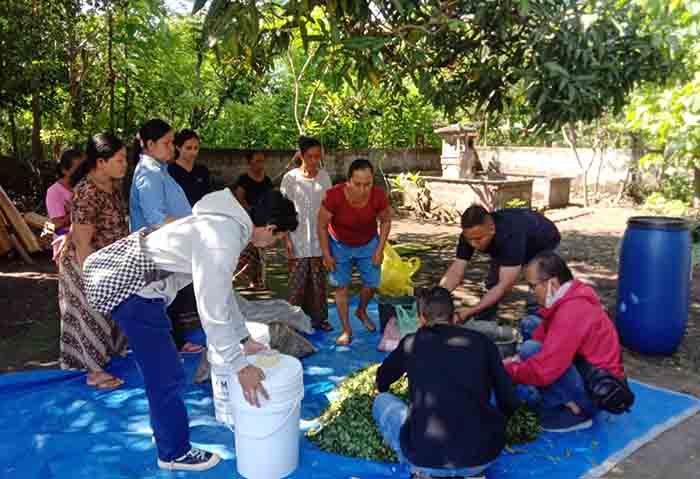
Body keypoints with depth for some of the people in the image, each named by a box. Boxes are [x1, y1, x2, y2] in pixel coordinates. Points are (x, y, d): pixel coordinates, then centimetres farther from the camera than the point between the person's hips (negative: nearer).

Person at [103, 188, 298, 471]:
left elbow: (222, 292, 16)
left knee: (162, 374, 23)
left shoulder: (228, 225, 6)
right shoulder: (223, 240, -26)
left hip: (139, 286, 10)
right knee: (167, 377, 2)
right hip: (135, 292, -10)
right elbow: (212, 311, -26)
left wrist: (244, 338, 20)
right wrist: (239, 367, -18)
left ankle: (169, 436, 41)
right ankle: (175, 452, 20)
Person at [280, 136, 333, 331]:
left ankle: (319, 317, 20)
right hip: (298, 237, -3)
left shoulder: (324, 176, 4)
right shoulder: (290, 178, -6)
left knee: (318, 279, 9)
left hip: (319, 236, 3)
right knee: (298, 280, 0)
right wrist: (286, 238, -10)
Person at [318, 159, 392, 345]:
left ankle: (361, 311, 37)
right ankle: (346, 330, 15)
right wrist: (326, 255, -13)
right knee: (341, 286, 1)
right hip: (340, 245, -2)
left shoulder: (379, 196, -28)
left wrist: (380, 249, -7)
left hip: (368, 244, 2)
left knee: (372, 283, 5)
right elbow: (322, 225, -18)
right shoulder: (334, 196, -35)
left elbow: (386, 221, -7)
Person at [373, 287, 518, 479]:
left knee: (382, 400, 25)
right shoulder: (482, 341, 9)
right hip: (483, 457, 2)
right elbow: (509, 402, 12)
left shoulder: (412, 342, 9)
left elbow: (382, 380, 29)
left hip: (425, 458, -2)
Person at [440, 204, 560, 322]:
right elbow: (456, 272, -28)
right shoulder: (470, 234, -28)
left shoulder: (510, 235, -46)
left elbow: (505, 285, -47)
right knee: (492, 284, -5)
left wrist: (471, 311, -53)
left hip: (544, 245, -5)